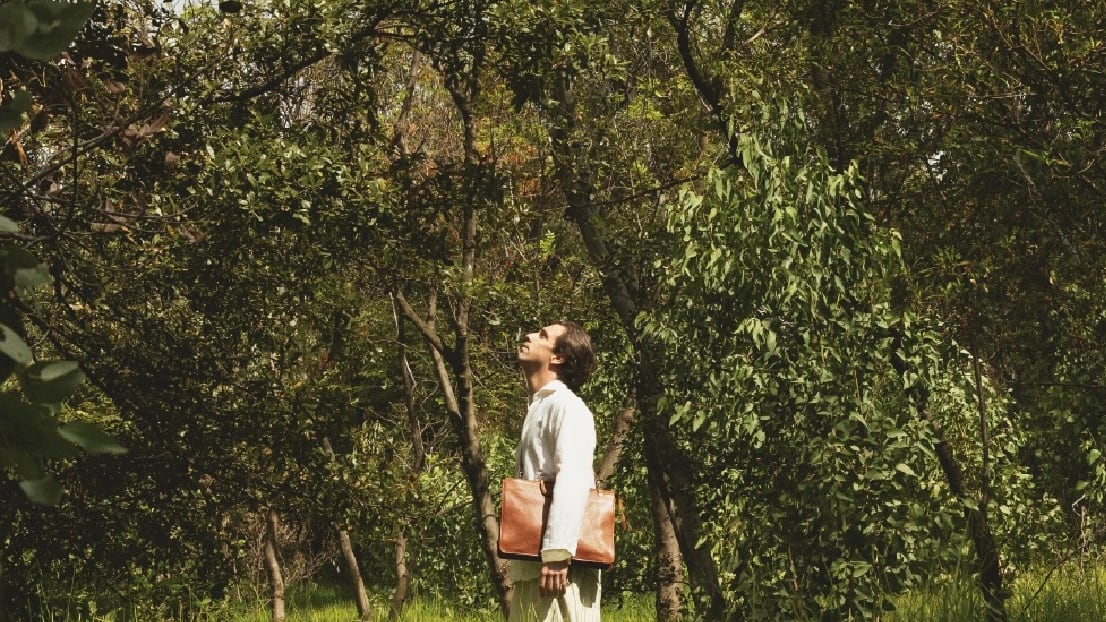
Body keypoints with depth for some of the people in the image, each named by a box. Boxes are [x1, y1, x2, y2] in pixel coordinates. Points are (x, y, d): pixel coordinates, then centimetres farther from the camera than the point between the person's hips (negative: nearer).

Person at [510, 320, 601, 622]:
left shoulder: (566, 406, -6)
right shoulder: (539, 409, 23)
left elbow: (573, 480, -20)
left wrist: (557, 552, -27)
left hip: (557, 564, -10)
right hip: (531, 563, 10)